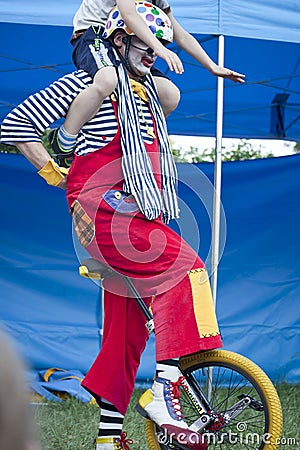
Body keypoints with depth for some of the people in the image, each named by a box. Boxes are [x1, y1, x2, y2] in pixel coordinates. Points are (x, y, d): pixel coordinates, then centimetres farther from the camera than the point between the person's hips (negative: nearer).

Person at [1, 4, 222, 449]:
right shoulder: (89, 83, 0)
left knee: (127, 327, 7)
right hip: (103, 206, -8)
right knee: (185, 269, -26)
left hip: (137, 219, 8)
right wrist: (55, 174, 1)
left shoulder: (147, 89, 22)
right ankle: (163, 392, -34)